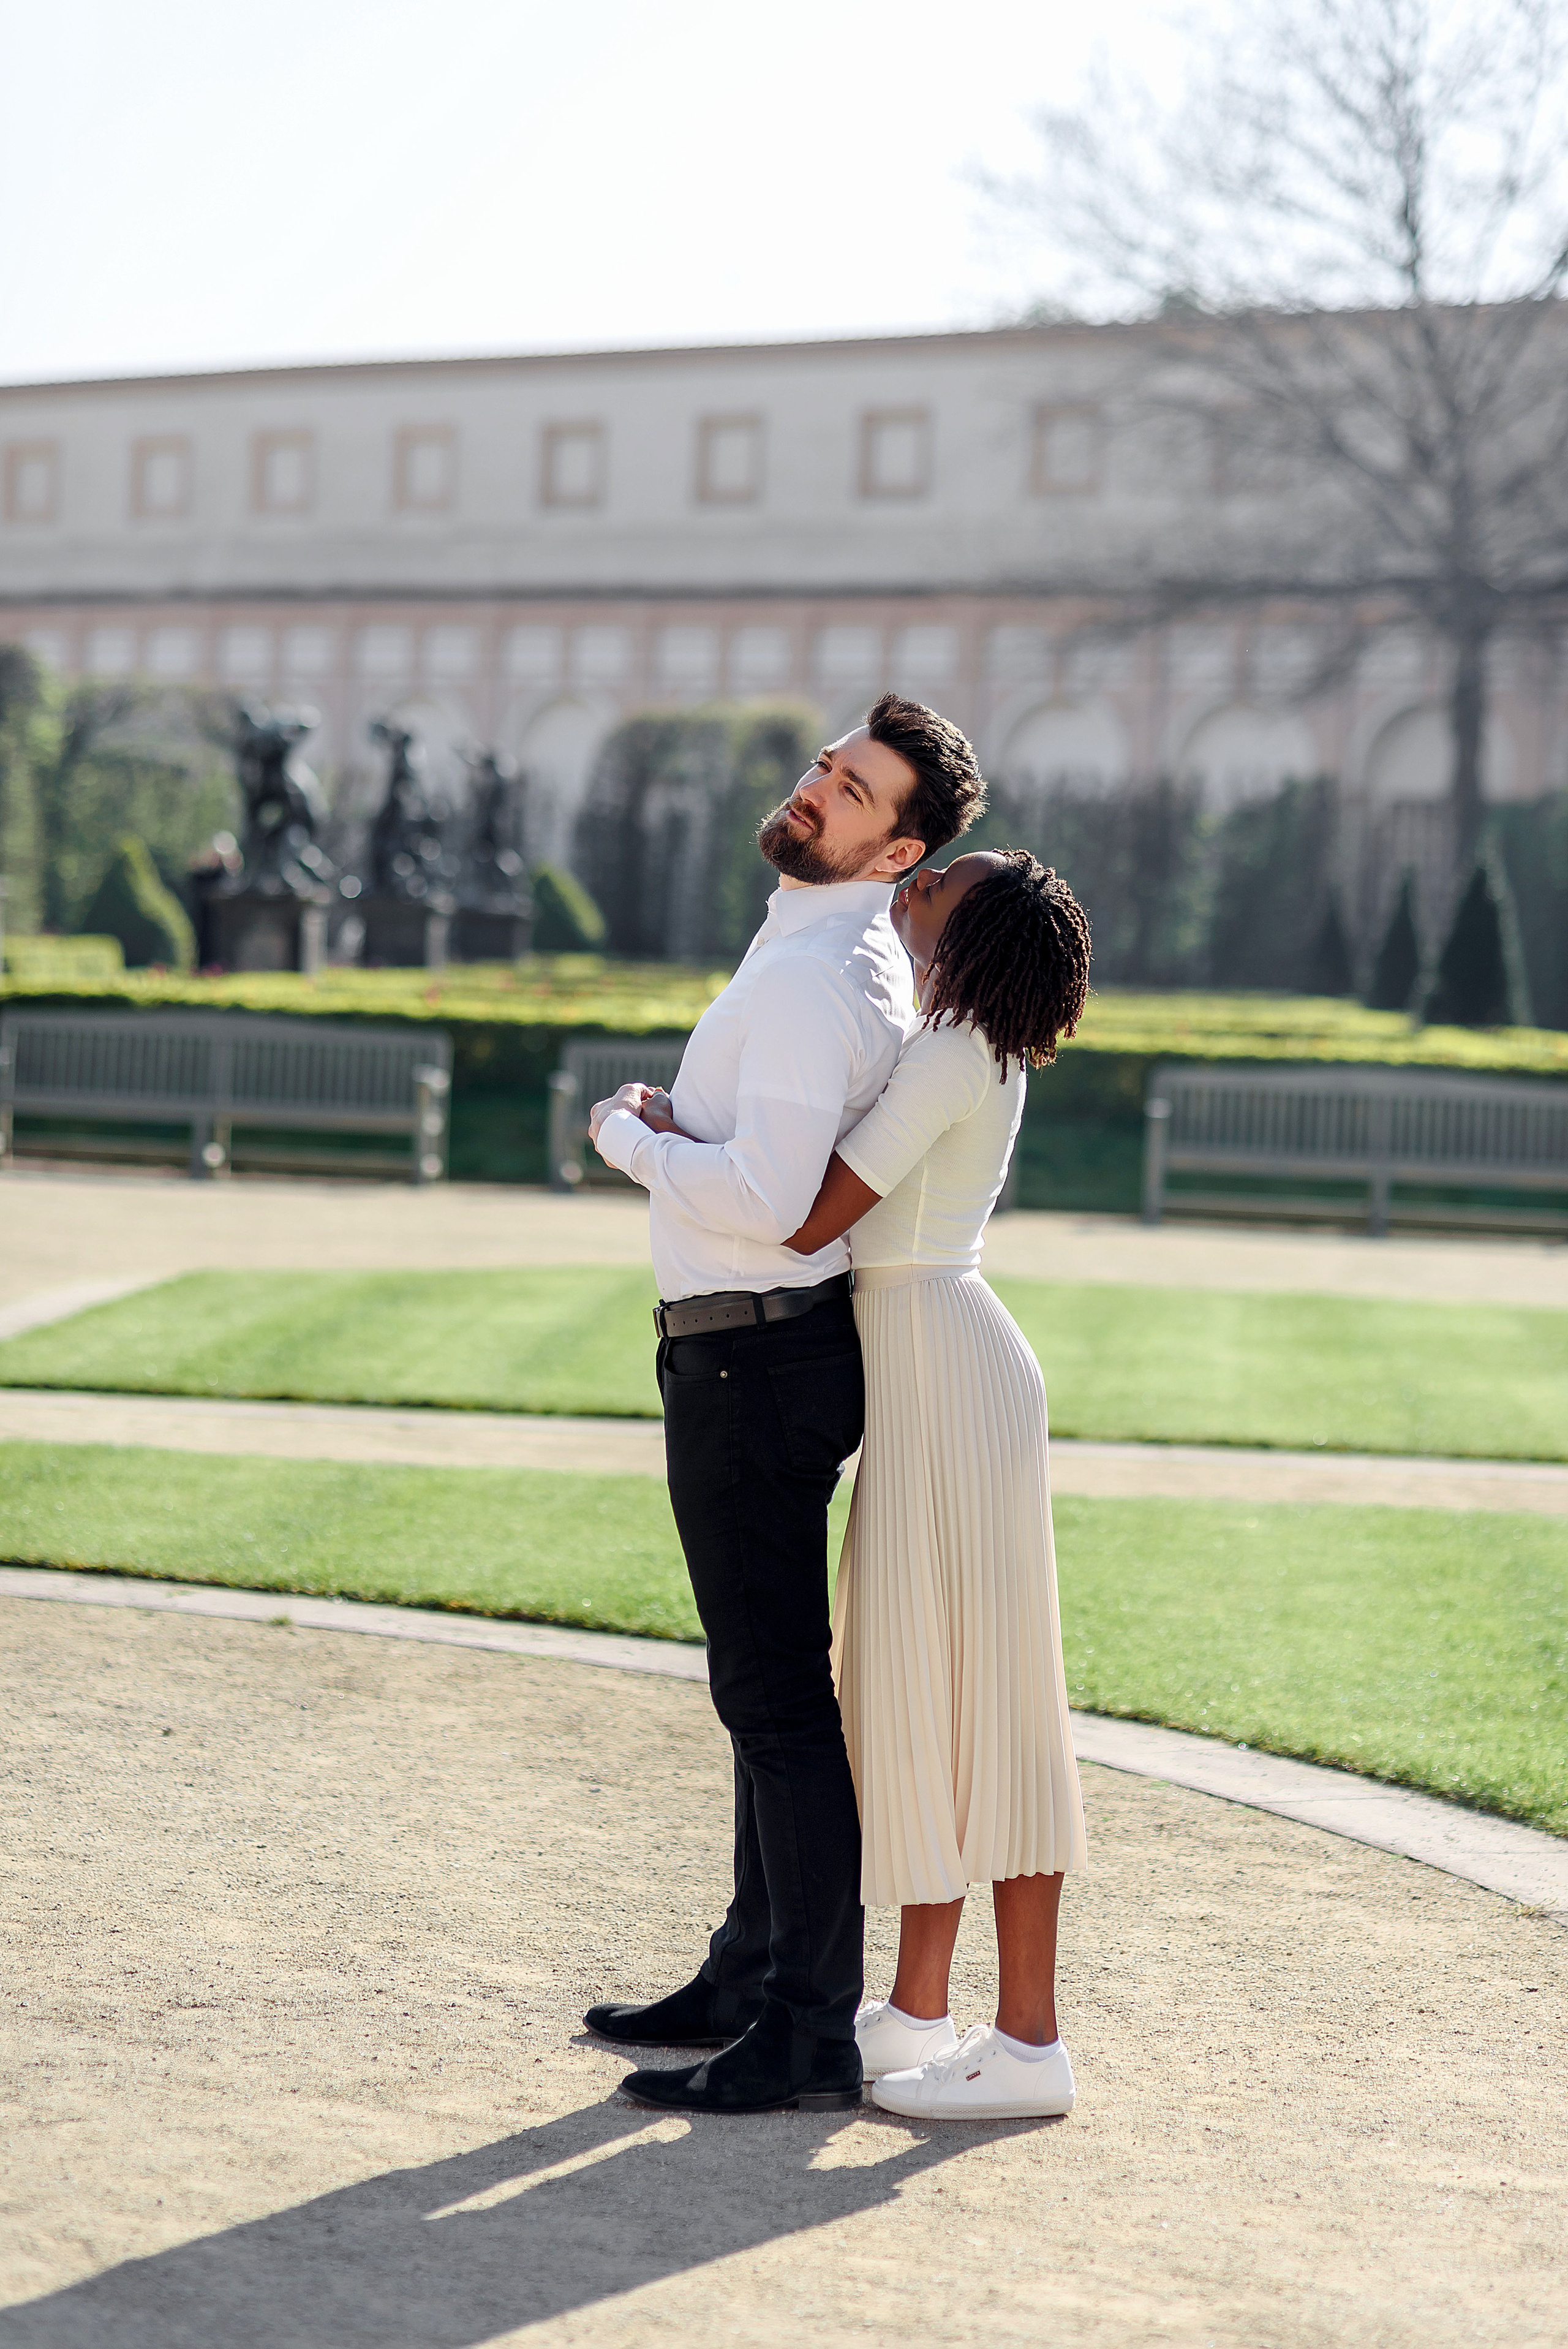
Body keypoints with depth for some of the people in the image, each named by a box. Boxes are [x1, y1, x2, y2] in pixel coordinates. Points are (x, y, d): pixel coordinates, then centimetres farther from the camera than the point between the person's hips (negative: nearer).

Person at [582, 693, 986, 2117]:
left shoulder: (813, 983, -21)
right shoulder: (873, 959, 11)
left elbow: (765, 1203, -29)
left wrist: (628, 1135, -12)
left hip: (753, 1360, -11)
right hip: (764, 1353, 11)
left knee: (780, 1698, -6)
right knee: (774, 1684, 18)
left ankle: (811, 2034, -1)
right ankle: (754, 1973, 30)